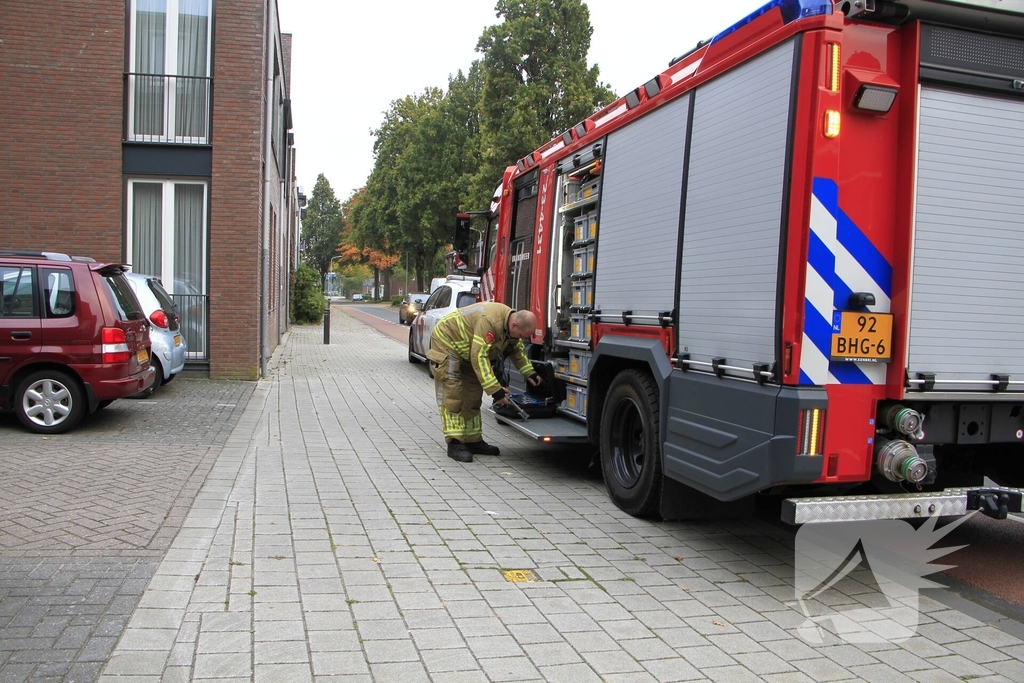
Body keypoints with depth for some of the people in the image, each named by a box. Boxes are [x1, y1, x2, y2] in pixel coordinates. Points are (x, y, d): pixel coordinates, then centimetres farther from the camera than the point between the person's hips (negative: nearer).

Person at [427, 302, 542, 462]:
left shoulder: (510, 324, -6)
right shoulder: (489, 321, -36)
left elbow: (517, 349, 13)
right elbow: (479, 357, -36)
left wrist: (530, 373, 5)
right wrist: (495, 390, -35)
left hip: (466, 351, 10)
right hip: (446, 342, -10)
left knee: (473, 396, 8)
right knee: (452, 395, -13)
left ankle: (473, 441, 14)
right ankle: (455, 444, -12)